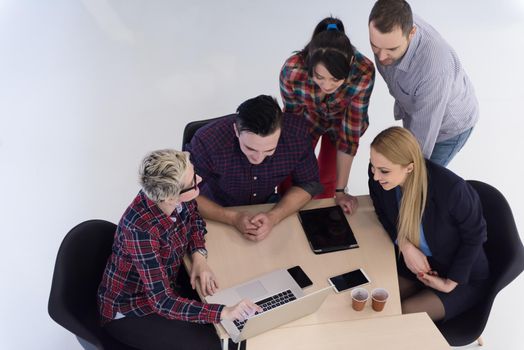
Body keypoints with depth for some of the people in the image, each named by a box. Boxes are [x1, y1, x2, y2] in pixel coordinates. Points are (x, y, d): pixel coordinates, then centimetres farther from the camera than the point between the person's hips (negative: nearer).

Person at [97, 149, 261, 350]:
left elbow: (194, 219, 5)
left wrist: (199, 256, -12)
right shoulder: (141, 229, -38)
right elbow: (163, 302, -35)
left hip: (167, 282, 7)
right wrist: (224, 312, -39)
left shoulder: (176, 195, -19)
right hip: (129, 309, -6)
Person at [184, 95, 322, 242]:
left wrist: (274, 216, -29)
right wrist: (232, 218, -34)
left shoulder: (297, 135, -26)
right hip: (217, 214, -2)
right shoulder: (207, 141, -33)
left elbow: (308, 184, -12)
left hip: (267, 205, 2)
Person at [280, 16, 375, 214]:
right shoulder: (292, 70, -40)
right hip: (307, 117, 0)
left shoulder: (364, 73, -41)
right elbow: (293, 118, -20)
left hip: (342, 121, 0)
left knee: (327, 181, 5)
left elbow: (350, 133, -29)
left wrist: (340, 190, -22)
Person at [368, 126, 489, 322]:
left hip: (463, 277, -4)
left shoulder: (451, 189, -34)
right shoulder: (378, 178, -21)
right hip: (414, 263, 5)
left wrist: (450, 283, -12)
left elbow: (474, 236, -15)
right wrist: (405, 246, -15)